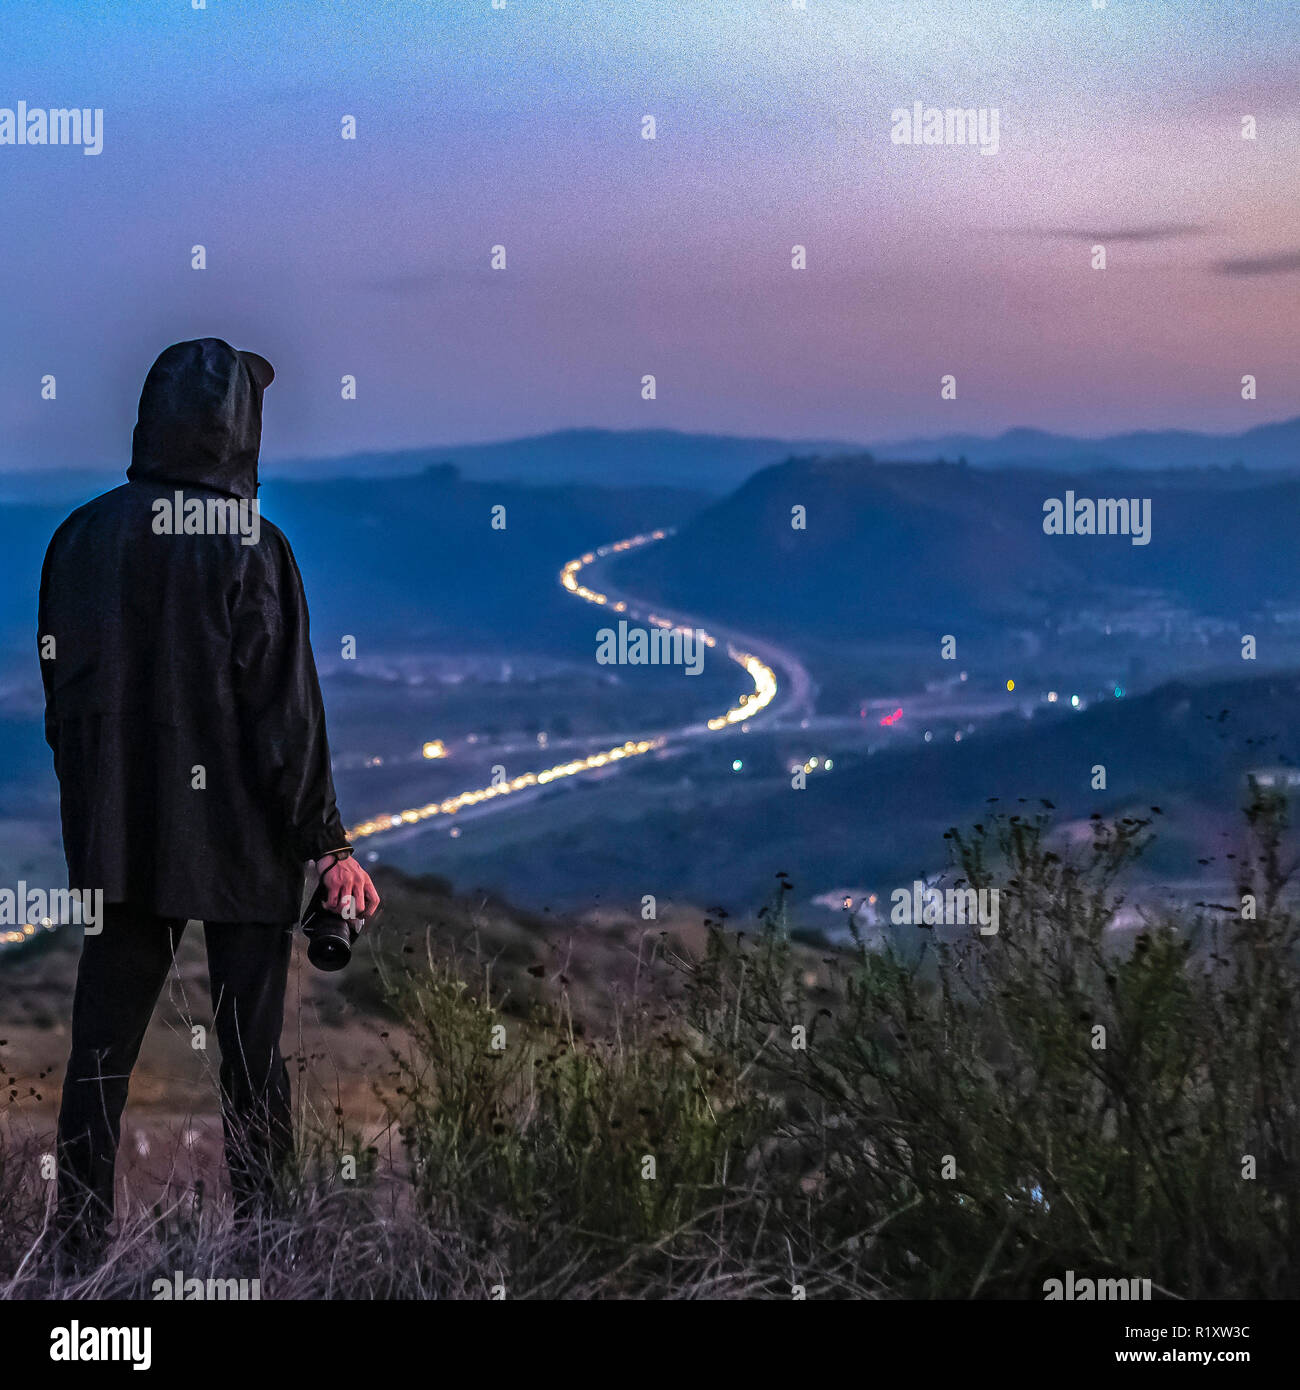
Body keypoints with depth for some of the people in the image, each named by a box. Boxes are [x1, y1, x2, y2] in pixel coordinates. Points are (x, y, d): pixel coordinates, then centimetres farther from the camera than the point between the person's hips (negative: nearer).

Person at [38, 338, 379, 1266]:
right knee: (252, 1051, 8)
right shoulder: (253, 550, -15)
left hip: (119, 837, 3)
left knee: (102, 1047, 11)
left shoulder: (82, 538, -1)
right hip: (242, 839, -3)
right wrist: (329, 844, -7)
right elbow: (286, 713, -14)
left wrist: (91, 805, 16)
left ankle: (80, 1246, 12)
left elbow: (61, 691, 5)